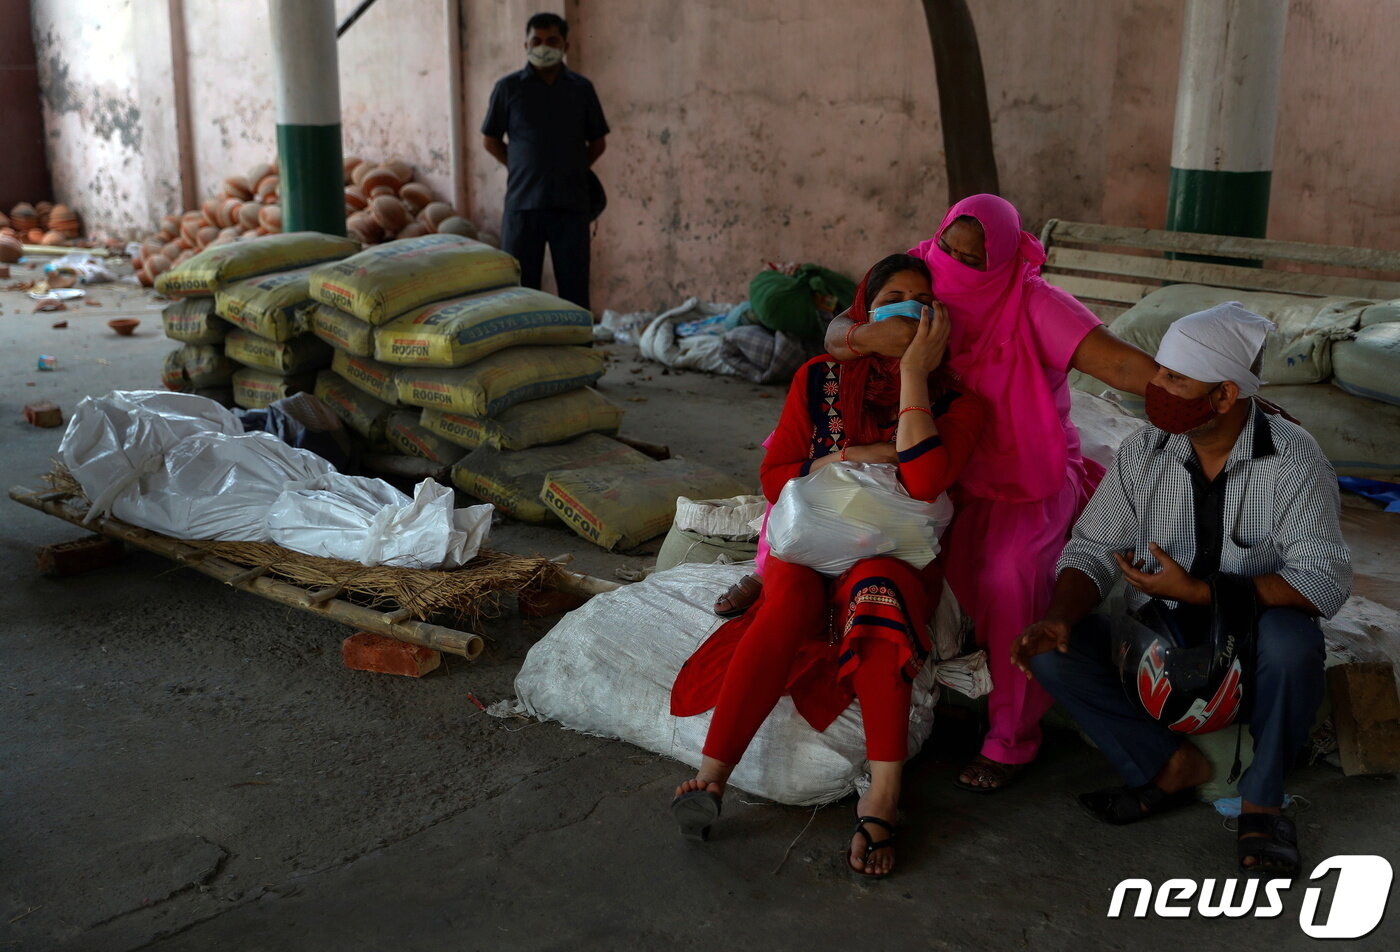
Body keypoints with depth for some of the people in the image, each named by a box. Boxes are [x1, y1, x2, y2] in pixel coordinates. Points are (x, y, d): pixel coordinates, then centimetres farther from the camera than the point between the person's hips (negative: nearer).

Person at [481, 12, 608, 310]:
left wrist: (574, 171, 8)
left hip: (571, 204, 1)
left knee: (574, 286, 2)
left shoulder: (581, 88, 7)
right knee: (520, 287, 3)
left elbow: (598, 142, 15)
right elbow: (491, 140, 11)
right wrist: (521, 170, 5)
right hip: (523, 203, -1)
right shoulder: (509, 87, 4)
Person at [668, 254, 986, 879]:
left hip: (899, 558, -1)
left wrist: (914, 372, -16)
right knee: (787, 606, -34)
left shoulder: (955, 401, 1)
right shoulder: (820, 380, 7)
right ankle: (711, 775, -43)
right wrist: (853, 459, -11)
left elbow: (926, 481, -19)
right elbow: (774, 478, 5)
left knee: (876, 588, -38)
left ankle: (883, 794, -46)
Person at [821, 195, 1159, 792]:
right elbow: (836, 334, -9)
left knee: (1008, 576, -33)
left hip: (1028, 480, -3)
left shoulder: (1033, 306, -17)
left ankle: (1011, 740, -14)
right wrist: (873, 336, -32)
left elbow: (1117, 363, -26)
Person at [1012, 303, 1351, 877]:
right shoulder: (1144, 452, -5)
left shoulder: (1293, 460, -14)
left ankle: (1261, 798, -11)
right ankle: (1173, 765, -2)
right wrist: (1060, 615, -23)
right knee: (1052, 654, -20)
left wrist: (1202, 592, -27)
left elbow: (1325, 578, -21)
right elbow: (1094, 550, -2)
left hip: (1253, 656, -3)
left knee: (1291, 637, -36)